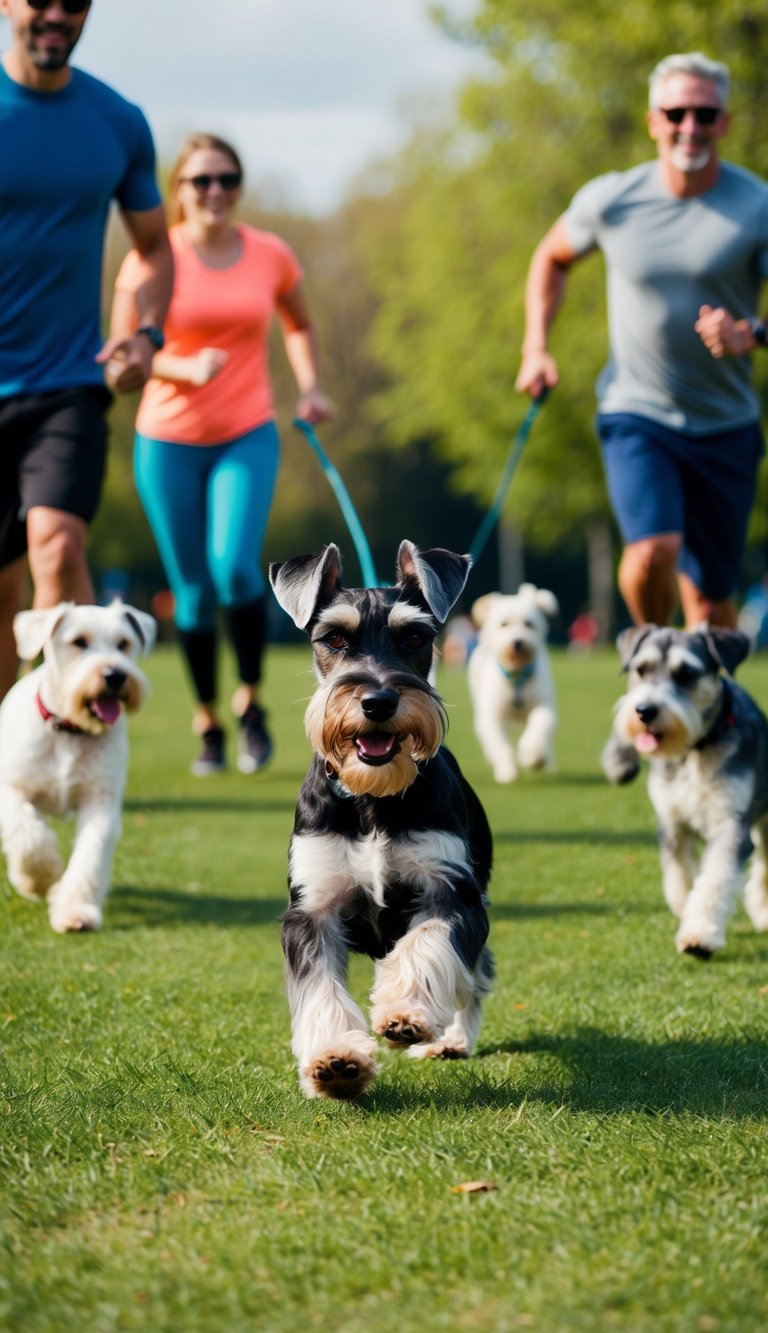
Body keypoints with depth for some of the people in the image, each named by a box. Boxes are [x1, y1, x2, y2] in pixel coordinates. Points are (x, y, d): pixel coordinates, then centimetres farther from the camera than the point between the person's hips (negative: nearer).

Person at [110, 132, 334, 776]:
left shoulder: (271, 255, 1)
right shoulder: (152, 258, -6)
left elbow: (299, 324, 20)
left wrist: (310, 385, 4)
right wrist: (186, 368, -21)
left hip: (247, 436, 0)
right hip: (169, 439, 0)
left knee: (234, 566, -20)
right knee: (192, 590, 3)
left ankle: (250, 700, 2)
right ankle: (208, 722, 20)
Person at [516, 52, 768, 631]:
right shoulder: (611, 199, -3)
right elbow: (552, 257, 17)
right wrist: (536, 349, 7)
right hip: (637, 414, -1)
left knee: (711, 597, 7)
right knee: (653, 551, -23)